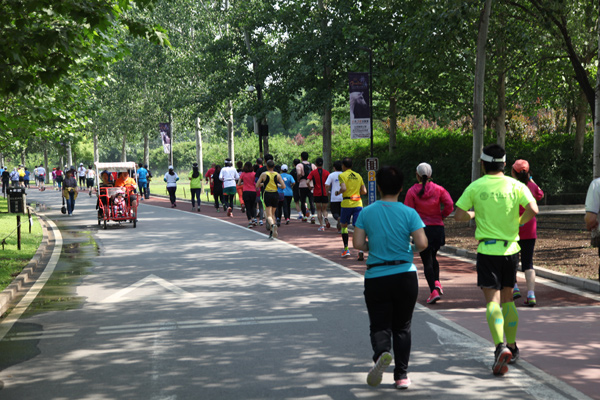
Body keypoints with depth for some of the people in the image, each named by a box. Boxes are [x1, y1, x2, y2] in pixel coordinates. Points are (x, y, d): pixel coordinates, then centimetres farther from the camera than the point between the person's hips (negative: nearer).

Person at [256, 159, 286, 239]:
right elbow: (283, 186, -3)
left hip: (267, 194, -2)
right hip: (275, 195, 3)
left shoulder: (264, 174, -3)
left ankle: (272, 224, -35)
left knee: (269, 215, -4)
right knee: (273, 213, 18)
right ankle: (271, 232, 16)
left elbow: (257, 186, -1)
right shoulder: (277, 175, 2)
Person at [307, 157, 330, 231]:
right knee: (324, 209, 12)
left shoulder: (313, 172, -1)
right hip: (325, 193, 1)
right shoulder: (326, 172, 2)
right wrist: (328, 190, 8)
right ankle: (325, 217, -21)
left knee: (319, 210, 8)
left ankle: (321, 225, -1)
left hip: (316, 194, -1)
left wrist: (311, 187, 6)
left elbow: (308, 182, -11)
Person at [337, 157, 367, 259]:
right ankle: (360, 250, -18)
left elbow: (343, 188, -17)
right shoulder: (358, 176, 12)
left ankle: (346, 249, 15)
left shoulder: (342, 175, -2)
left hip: (347, 203, -3)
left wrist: (338, 192, 2)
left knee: (344, 225, 17)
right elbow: (364, 191, 8)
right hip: (358, 203, 3)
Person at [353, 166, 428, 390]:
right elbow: (422, 243, -13)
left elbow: (357, 243, -6)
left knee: (380, 325, 6)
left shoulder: (366, 213, -2)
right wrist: (412, 250, 10)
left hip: (376, 277, 0)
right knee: (402, 327, 13)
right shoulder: (409, 213, -6)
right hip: (405, 276, 0)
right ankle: (401, 376, 13)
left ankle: (381, 353, -27)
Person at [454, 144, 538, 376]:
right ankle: (512, 347, 26)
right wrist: (519, 222, 6)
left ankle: (501, 346, -28)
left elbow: (458, 215, -4)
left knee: (493, 300, -8)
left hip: (487, 249, -3)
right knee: (507, 298, 18)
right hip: (510, 248, 3)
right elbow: (532, 209, -13)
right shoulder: (515, 186, 0)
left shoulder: (475, 187, -3)